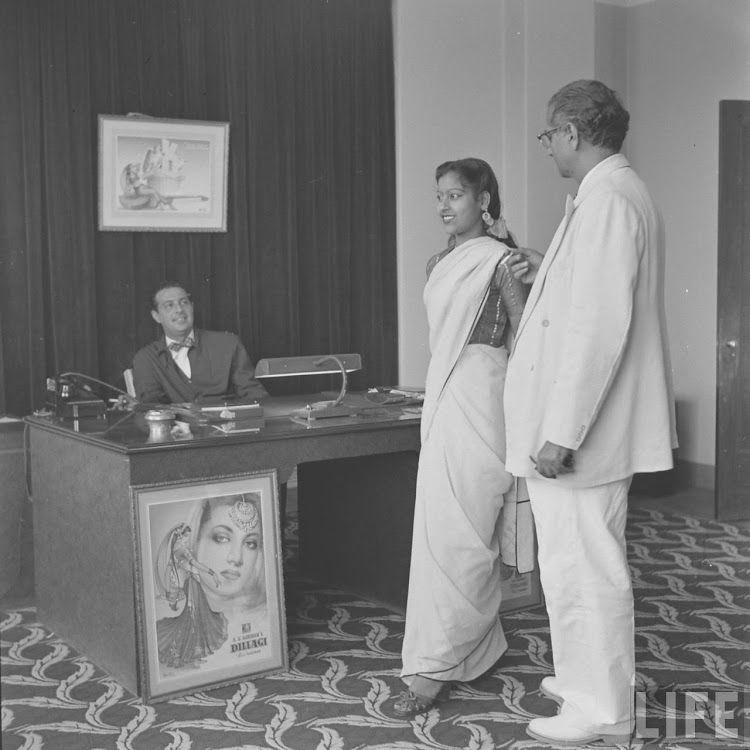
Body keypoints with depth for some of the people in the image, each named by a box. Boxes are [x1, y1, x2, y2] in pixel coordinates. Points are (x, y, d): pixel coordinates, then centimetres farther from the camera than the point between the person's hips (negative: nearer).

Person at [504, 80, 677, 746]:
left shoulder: (605, 199, -18)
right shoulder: (622, 191, 16)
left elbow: (601, 325, -25)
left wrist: (561, 433, -24)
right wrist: (548, 271, 16)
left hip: (580, 426, -11)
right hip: (595, 423, 11)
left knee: (582, 568, 0)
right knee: (590, 563, 21)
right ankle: (590, 680, 37)